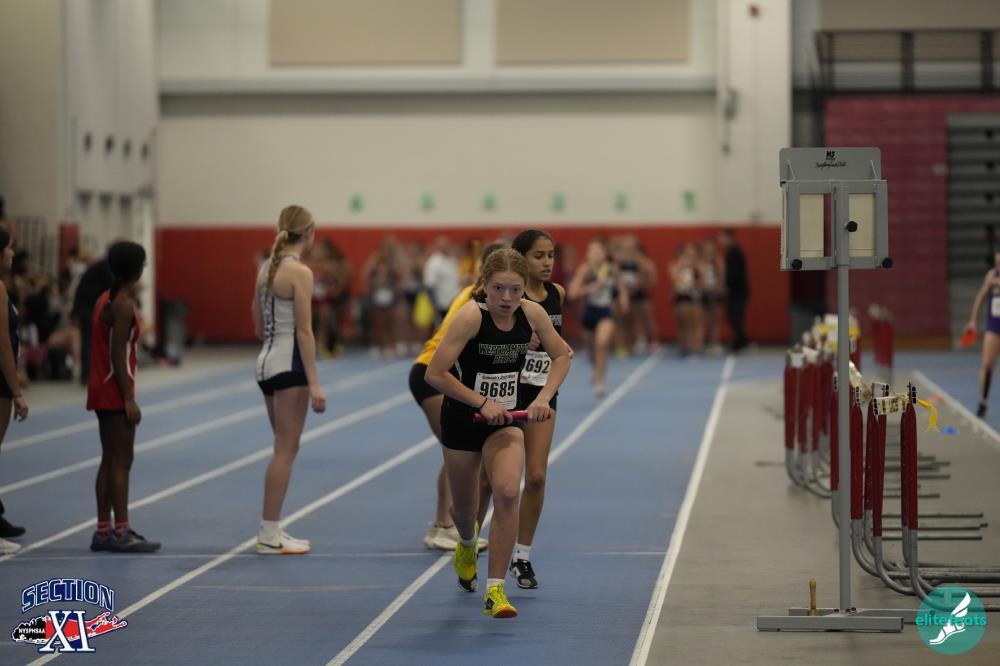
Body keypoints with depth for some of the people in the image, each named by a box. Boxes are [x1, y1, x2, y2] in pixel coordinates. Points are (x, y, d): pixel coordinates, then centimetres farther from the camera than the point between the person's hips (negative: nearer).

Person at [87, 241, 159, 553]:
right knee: (121, 460, -7)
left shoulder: (107, 299, 11)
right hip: (115, 391, -9)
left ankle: (104, 531, 14)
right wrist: (128, 399, -20)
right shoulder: (123, 305, -16)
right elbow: (117, 356, -20)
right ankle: (121, 532, -7)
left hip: (102, 388, 9)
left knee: (110, 460, 12)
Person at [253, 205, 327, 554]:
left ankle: (272, 529, 18)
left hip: (267, 361, 8)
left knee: (284, 449, 16)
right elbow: (304, 331, -17)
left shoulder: (266, 269, 10)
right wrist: (314, 384, -18)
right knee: (285, 450, -2)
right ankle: (269, 535, -1)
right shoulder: (300, 272, -14)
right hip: (289, 365, -8)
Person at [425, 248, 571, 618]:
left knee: (507, 493, -21)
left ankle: (495, 590, -14)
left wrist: (544, 397, -8)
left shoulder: (532, 314, -11)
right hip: (462, 419, -2)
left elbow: (562, 355, 7)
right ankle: (467, 543, 54)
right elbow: (435, 374, -24)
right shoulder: (470, 316, -24)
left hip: (505, 419, 2)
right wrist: (482, 402, -23)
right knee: (464, 508, 14)